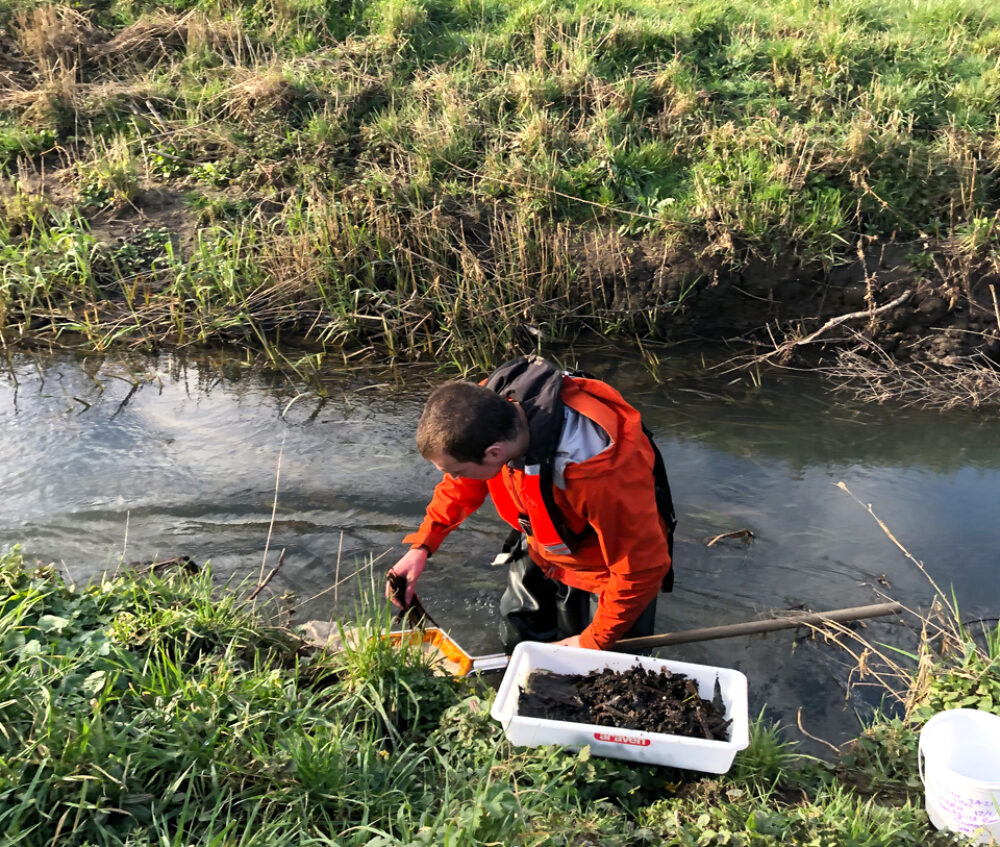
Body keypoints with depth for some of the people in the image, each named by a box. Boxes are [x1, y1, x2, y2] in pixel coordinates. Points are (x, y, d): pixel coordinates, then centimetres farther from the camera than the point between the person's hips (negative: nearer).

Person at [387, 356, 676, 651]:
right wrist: (422, 544, -10)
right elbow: (463, 482, -2)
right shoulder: (489, 404, -26)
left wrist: (592, 642, -18)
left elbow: (642, 566, -30)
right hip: (541, 555, 6)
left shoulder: (599, 471, -45)